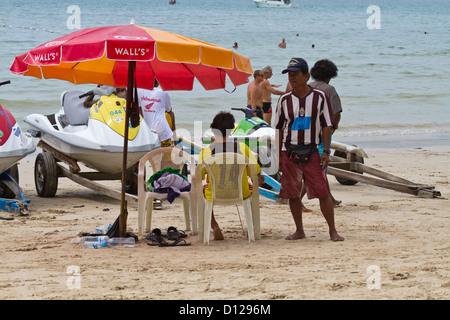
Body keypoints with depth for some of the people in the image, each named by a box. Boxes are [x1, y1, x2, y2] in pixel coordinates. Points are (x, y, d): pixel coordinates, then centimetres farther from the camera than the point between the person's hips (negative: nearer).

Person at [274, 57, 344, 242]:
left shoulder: (319, 97, 2)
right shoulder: (285, 100, 7)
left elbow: (327, 126, 3)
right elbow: (280, 128, 12)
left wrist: (326, 152, -5)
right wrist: (279, 156, 8)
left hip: (311, 151, -2)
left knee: (322, 192, -7)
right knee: (292, 193, 4)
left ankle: (333, 231, 1)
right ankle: (299, 231, 15)